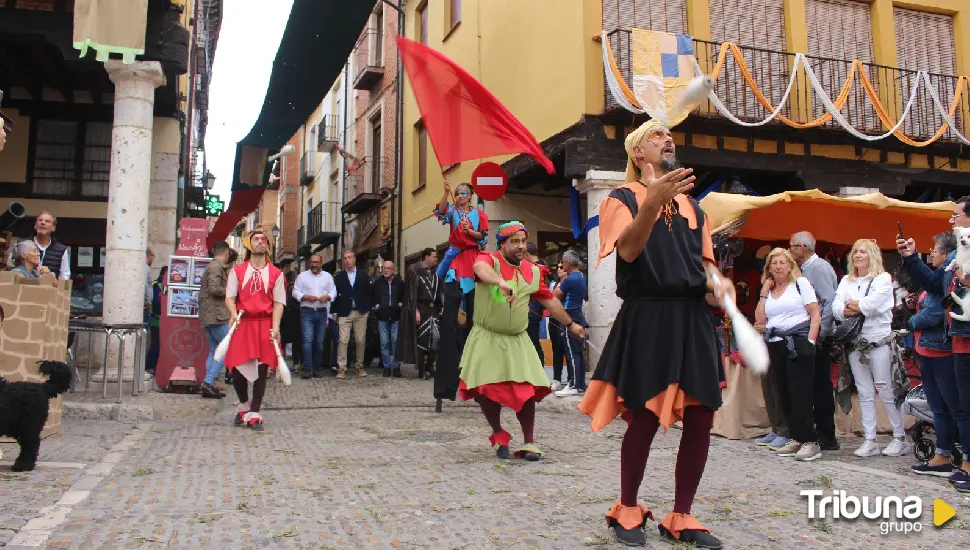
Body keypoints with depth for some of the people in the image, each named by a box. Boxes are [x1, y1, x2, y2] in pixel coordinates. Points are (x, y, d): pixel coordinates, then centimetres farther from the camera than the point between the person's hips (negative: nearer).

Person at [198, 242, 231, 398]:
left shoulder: (212, 266, 19)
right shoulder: (216, 267, -11)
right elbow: (215, 289, -22)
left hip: (208, 315, 10)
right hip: (216, 315, -10)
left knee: (214, 350, 12)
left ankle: (209, 386, 10)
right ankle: (209, 382, -13)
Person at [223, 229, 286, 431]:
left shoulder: (276, 274, 5)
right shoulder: (237, 271, 8)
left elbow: (278, 303, 1)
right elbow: (230, 297, 4)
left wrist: (275, 327, -10)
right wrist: (234, 314, -16)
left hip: (265, 325, 0)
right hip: (242, 324, 1)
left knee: (262, 370, -1)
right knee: (237, 367, 1)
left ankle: (254, 413, 9)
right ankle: (243, 404, 27)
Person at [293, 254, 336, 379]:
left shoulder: (328, 276, 10)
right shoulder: (302, 276, 5)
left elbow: (333, 292, 7)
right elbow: (295, 292, 1)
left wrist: (327, 297, -13)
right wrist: (307, 297, -15)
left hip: (322, 312, 3)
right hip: (307, 312, -2)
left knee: (319, 342, 7)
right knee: (308, 340, -11)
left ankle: (317, 367, 16)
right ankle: (308, 368, -10)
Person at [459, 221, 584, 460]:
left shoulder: (533, 272, 5)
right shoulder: (489, 259, -10)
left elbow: (549, 300, 18)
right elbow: (481, 268, -36)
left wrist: (570, 323, 23)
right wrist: (502, 282, -56)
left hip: (517, 340, 3)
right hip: (487, 337, -3)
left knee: (526, 391, -5)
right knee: (485, 389, -2)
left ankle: (529, 443, 9)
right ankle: (499, 435, 21)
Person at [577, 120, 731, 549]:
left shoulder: (691, 205, 20)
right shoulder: (623, 197, 2)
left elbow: (704, 259, 19)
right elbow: (629, 251, -15)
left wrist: (717, 281, -3)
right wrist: (653, 201, -30)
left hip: (692, 317, 6)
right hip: (646, 317, -5)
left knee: (700, 419, 2)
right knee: (644, 419, -3)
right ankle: (627, 510, 18)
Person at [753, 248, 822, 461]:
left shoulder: (801, 283, 5)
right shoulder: (767, 290, 17)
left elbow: (816, 314, -2)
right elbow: (760, 320, 7)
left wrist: (810, 341, -13)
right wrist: (764, 292, 6)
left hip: (798, 342, -5)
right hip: (775, 346, 5)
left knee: (800, 393, -10)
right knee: (783, 395, 5)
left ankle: (811, 441, -6)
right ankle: (796, 438, 13)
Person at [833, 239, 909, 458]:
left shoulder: (883, 278, -1)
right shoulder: (846, 281, 14)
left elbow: (873, 303, -18)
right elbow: (836, 307, 1)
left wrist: (852, 305, -3)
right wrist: (847, 310, -18)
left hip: (879, 341, -5)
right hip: (855, 343, 5)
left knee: (886, 391, -3)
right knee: (865, 394, 7)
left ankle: (900, 438, 7)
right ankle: (870, 441, 11)